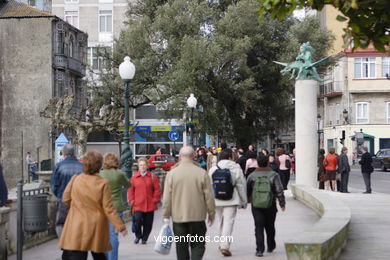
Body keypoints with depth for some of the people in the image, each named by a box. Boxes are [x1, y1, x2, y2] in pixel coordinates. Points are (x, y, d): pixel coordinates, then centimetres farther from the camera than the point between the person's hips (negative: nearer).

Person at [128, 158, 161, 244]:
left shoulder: (153, 177, 3)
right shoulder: (134, 177, 6)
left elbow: (157, 190, 3)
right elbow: (131, 190, 10)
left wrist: (155, 200, -3)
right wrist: (132, 201, 2)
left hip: (150, 205, 0)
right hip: (138, 205, 0)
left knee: (148, 223, 5)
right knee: (137, 220, -14)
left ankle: (144, 238, 22)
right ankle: (138, 236, 11)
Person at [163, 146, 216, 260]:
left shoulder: (172, 173, -4)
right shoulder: (202, 173, -5)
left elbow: (167, 198, -3)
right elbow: (209, 196, -2)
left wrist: (166, 216, 5)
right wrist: (211, 214, 10)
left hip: (178, 217, 1)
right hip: (198, 217, -1)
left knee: (181, 247, 11)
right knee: (198, 246, 8)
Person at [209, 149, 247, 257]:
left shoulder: (213, 169, 6)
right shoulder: (236, 168, -3)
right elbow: (241, 186, -2)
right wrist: (243, 201, 6)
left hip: (217, 200, 4)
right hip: (231, 200, -4)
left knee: (220, 222, 16)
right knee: (228, 222, -5)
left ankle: (222, 245, 27)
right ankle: (225, 246, -13)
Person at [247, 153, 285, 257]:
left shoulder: (252, 176, 0)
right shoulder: (273, 175, -4)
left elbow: (247, 190, 9)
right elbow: (279, 191, -7)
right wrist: (282, 203, 1)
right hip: (270, 205, 0)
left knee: (259, 227, -2)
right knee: (270, 227, 16)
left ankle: (260, 249, -12)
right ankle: (270, 246, 29)